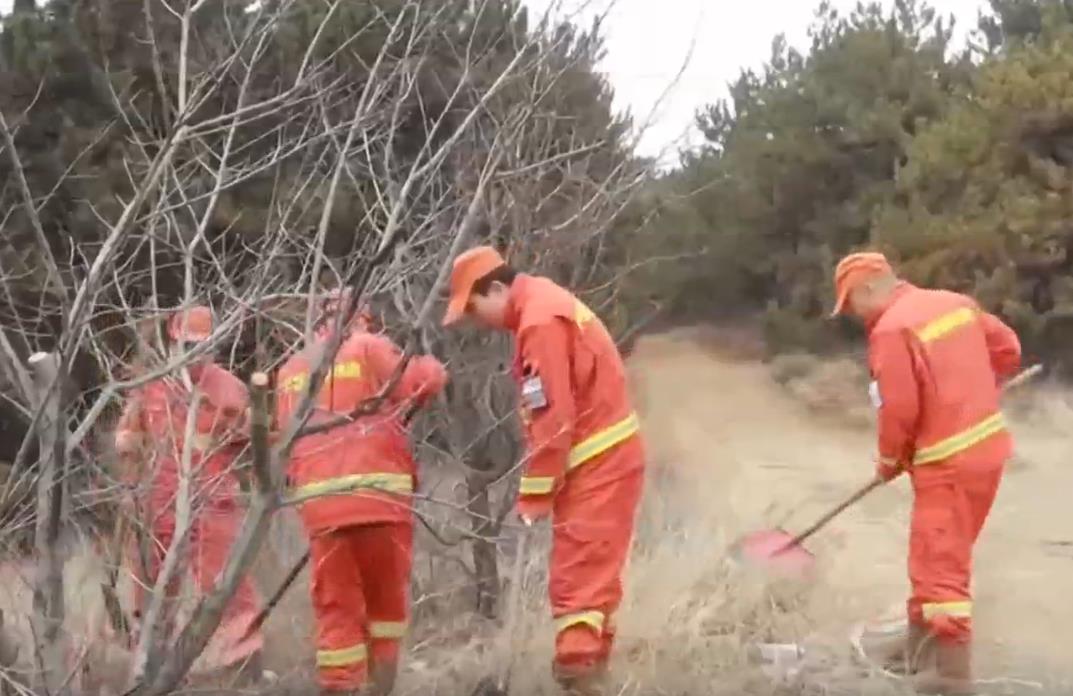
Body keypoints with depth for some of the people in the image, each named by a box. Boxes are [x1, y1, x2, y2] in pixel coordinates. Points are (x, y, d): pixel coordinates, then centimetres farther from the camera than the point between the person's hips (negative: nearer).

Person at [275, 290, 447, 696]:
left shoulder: (291, 370, 20)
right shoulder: (368, 347, 6)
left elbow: (288, 435, 15)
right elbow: (427, 377, -3)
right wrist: (401, 407, 16)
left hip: (319, 501, 3)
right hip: (378, 493, -3)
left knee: (336, 609, 6)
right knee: (386, 601, 12)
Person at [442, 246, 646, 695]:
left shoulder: (540, 321, -19)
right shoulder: (542, 307, 12)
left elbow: (552, 419, -21)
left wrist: (535, 494, -14)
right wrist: (542, 487, 9)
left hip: (598, 465, -10)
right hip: (601, 461, 10)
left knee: (579, 576, -11)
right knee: (589, 572, 17)